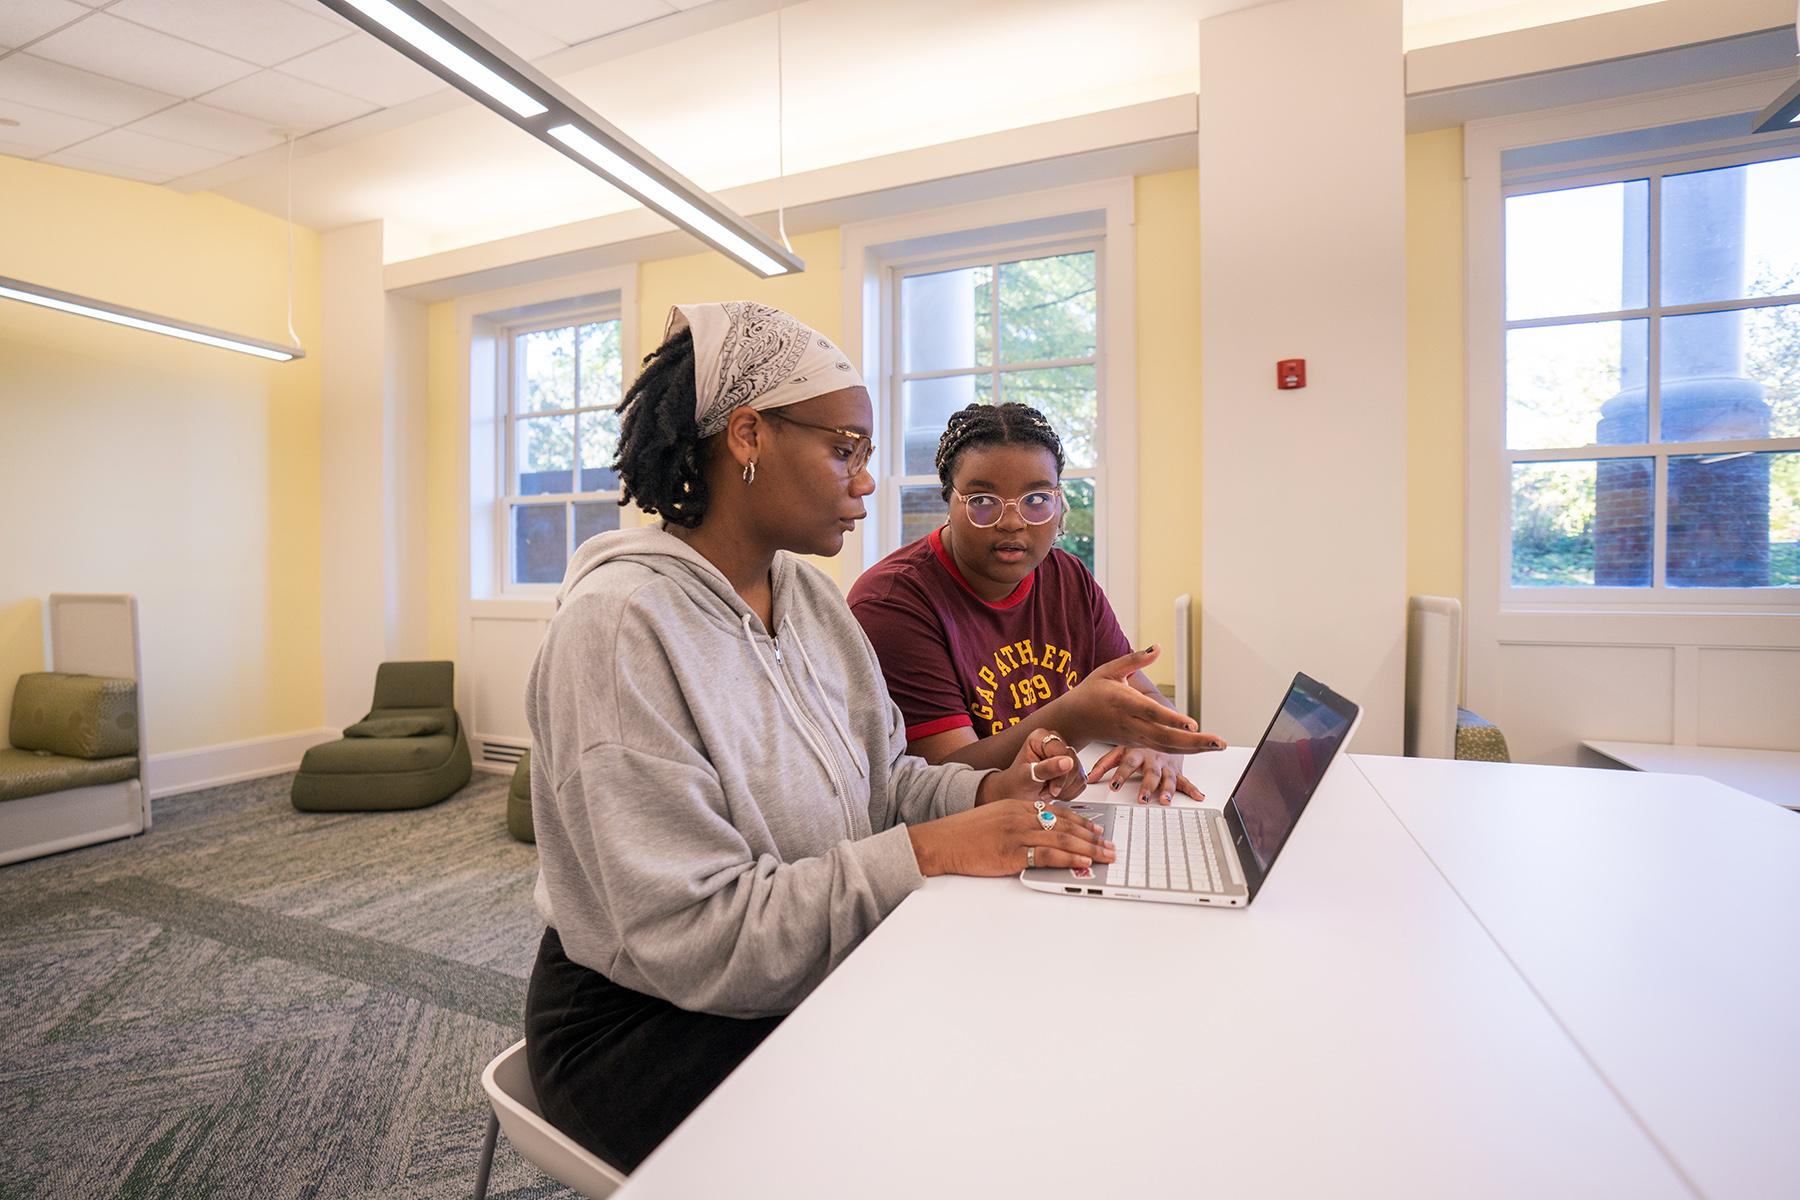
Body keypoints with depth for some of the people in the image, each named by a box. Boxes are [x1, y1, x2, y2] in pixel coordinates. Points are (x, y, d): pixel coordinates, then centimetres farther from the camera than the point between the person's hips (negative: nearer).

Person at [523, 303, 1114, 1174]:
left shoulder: (807, 595, 2)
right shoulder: (621, 626, -24)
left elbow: (878, 781, 7)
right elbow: (695, 938, -25)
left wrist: (986, 793, -12)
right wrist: (927, 852, -28)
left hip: (812, 986, 7)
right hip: (652, 1024, -6)